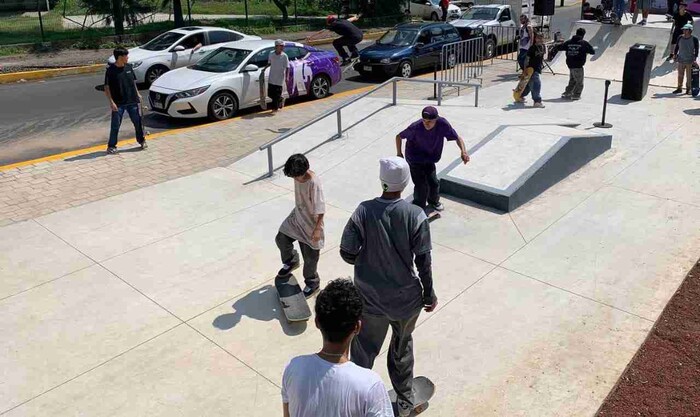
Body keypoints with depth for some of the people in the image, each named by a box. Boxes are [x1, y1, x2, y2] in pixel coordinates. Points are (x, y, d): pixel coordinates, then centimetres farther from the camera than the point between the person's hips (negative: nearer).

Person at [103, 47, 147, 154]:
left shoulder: (129, 67, 4)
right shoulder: (110, 70, -10)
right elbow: (107, 87, -8)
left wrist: (137, 94, 13)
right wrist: (111, 102, -14)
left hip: (132, 101, 4)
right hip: (118, 103, -4)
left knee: (138, 121, 9)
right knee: (115, 125, 0)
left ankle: (142, 141, 27)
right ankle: (111, 146, 10)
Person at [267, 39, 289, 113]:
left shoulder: (284, 56, -9)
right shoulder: (271, 54, 1)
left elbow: (287, 67, -8)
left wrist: (286, 77, -16)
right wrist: (265, 68, 6)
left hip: (280, 79, -4)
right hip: (271, 78, 4)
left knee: (277, 95, -2)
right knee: (270, 94, 9)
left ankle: (275, 109, 11)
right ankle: (281, 100, 33)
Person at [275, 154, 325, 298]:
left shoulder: (314, 183, -31)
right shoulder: (298, 176, -8)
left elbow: (320, 209, -25)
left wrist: (317, 229, -24)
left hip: (310, 223, -7)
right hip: (296, 216, 7)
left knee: (310, 256, 6)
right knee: (281, 238, 8)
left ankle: (312, 283, 27)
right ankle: (291, 261, 37)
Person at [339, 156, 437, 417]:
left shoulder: (364, 211, -15)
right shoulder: (416, 216, -16)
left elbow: (347, 253, -11)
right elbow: (423, 262, -11)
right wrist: (429, 294, 4)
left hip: (370, 298, 0)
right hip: (406, 298, 1)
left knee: (363, 352, 16)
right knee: (402, 347, 23)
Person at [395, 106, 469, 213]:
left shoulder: (442, 124, -25)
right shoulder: (416, 127, -31)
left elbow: (457, 137, -14)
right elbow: (399, 136, -15)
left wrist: (463, 151, -30)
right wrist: (399, 153, -12)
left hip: (430, 159, 4)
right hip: (415, 159, -4)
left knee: (434, 182, 13)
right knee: (421, 185, -8)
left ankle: (434, 201, 45)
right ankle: (418, 208, 16)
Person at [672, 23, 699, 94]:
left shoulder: (694, 39, -7)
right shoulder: (680, 38, 1)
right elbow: (677, 47, 12)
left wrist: (695, 59, -10)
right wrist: (675, 54, 7)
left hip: (690, 61, -3)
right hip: (681, 60, 3)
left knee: (689, 76, 4)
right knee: (680, 75, 9)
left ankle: (688, 89, 14)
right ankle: (679, 88, 20)